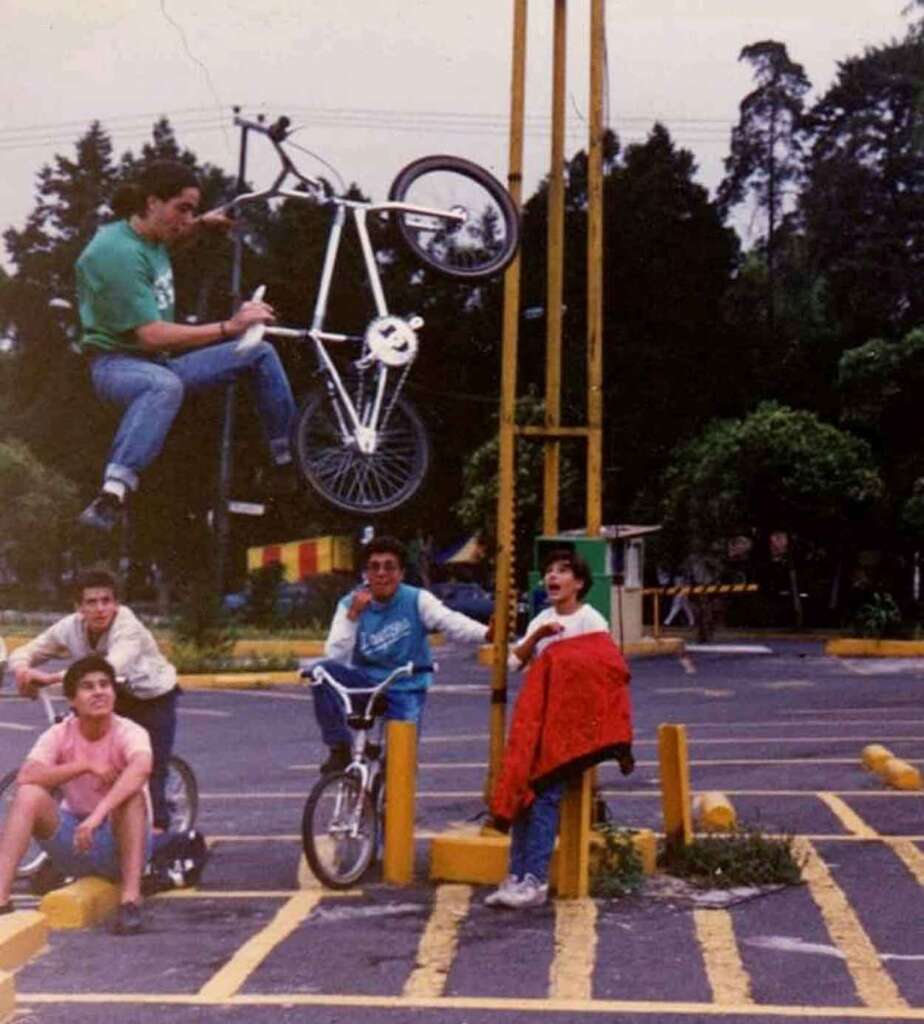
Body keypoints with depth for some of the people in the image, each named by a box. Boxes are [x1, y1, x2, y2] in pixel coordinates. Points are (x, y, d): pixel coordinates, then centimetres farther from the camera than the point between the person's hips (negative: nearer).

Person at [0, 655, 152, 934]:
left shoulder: (129, 733, -16)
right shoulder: (58, 735, -7)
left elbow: (141, 769, -40)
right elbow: (25, 777, -24)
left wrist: (98, 814, -51)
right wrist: (86, 766, -29)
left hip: (121, 843, -3)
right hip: (72, 843, 3)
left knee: (132, 795, -32)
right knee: (28, 794, -21)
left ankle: (130, 899, -36)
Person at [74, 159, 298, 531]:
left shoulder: (150, 235, 5)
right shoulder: (118, 252, -23)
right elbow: (152, 335, -30)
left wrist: (201, 224, 18)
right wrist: (229, 326, -32)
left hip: (161, 360, 9)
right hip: (117, 362, -9)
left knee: (260, 353, 3)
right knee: (166, 385, -45)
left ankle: (286, 463, 9)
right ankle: (110, 498, -55)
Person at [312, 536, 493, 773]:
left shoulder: (417, 600, -10)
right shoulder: (350, 603, -6)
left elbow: (451, 621, -27)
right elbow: (335, 658, -15)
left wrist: (487, 633, -45)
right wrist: (353, 615, -25)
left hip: (405, 690, -1)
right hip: (366, 682, 1)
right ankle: (340, 750, -15)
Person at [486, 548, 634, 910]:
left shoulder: (590, 621, -3)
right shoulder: (542, 619, 16)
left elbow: (604, 675, -7)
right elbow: (514, 662, 6)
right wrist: (536, 636, -9)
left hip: (570, 721, -6)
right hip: (537, 718, 6)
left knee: (544, 793, -17)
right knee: (522, 790, -4)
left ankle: (535, 880, -18)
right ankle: (516, 876, -2)